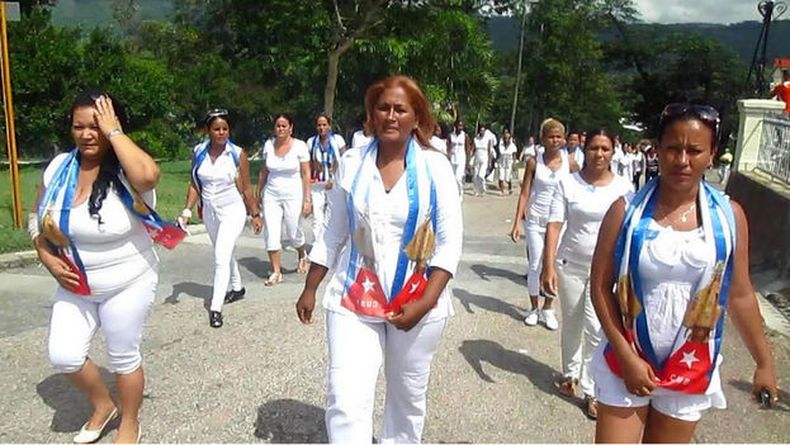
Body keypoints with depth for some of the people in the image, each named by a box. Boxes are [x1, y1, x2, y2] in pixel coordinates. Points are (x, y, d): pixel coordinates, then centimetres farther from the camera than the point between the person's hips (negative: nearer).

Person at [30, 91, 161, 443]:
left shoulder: (126, 169, -19)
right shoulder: (59, 167, -3)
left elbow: (148, 176, -45)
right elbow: (38, 221, 10)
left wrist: (114, 132, -31)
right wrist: (48, 259, -6)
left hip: (127, 285, -5)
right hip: (76, 286, 5)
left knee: (123, 357, 9)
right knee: (63, 356, 3)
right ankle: (103, 405, 34)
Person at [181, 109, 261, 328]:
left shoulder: (238, 154, -13)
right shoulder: (198, 152, -4)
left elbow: (246, 188, -4)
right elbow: (195, 184, 4)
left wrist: (255, 214, 1)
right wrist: (187, 210, -5)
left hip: (232, 210, -5)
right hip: (209, 211, 5)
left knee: (221, 257, -13)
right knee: (225, 253, 21)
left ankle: (216, 308, -8)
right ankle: (237, 288, 43)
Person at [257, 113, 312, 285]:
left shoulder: (300, 146, -6)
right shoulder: (268, 145, 4)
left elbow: (306, 175, -6)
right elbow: (263, 172, 12)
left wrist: (307, 199, -11)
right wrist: (258, 194, 12)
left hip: (293, 195, -3)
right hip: (271, 195, 3)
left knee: (293, 232, 6)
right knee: (271, 233, -5)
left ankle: (302, 256, 39)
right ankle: (276, 272, 4)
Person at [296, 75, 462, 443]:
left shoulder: (435, 167, -5)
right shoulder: (351, 164, 1)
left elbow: (450, 242, -6)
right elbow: (334, 233, 10)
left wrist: (424, 303, -15)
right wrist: (310, 289, 10)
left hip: (417, 301, 0)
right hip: (354, 299, 1)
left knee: (408, 398, 15)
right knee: (345, 401, -7)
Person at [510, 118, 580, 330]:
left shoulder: (569, 162, -2)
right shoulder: (534, 162, -5)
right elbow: (525, 193, -4)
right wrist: (517, 222, -10)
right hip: (535, 220, -1)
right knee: (535, 265, 2)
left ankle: (547, 309, 21)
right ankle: (534, 308, 19)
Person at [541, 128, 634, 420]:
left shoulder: (623, 187, -2)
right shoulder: (568, 183, -5)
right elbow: (554, 225, -8)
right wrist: (548, 266, -14)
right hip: (570, 265, 1)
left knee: (596, 330, -6)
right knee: (572, 324, 15)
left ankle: (592, 391, 8)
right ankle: (570, 374, 37)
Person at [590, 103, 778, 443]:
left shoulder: (729, 215, -4)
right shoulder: (626, 210, -10)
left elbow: (739, 295, 5)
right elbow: (600, 287, -8)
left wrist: (764, 362, 9)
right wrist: (626, 357, -13)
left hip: (691, 373, 2)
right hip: (627, 363, -2)